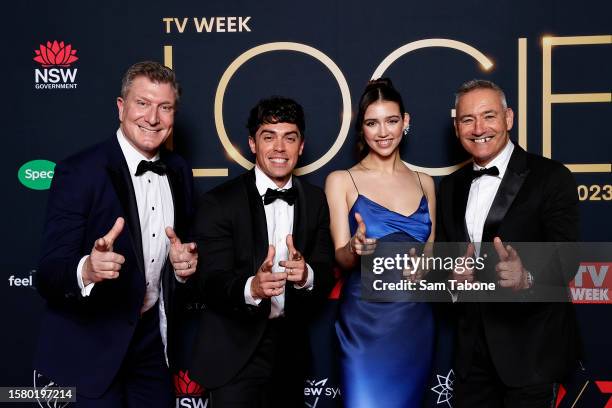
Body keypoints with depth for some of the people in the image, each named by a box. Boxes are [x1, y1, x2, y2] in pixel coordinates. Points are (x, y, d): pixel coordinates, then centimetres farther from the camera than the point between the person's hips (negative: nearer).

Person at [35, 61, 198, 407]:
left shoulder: (179, 171, 2)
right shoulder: (79, 172, -17)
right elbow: (49, 274, -21)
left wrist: (185, 262, -9)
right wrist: (86, 270, -43)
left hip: (152, 336, 6)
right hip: (92, 345, -5)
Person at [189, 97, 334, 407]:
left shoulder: (315, 200, 2)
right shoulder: (218, 203, -12)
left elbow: (326, 276, -2)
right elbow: (211, 283, -18)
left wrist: (307, 275, -26)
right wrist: (251, 288, -39)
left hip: (290, 348, 5)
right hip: (235, 351, -4)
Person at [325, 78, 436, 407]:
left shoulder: (424, 183, 9)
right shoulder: (341, 181, -1)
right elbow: (341, 258, -5)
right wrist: (356, 247, -27)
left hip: (415, 319, 4)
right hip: (365, 320, -3)